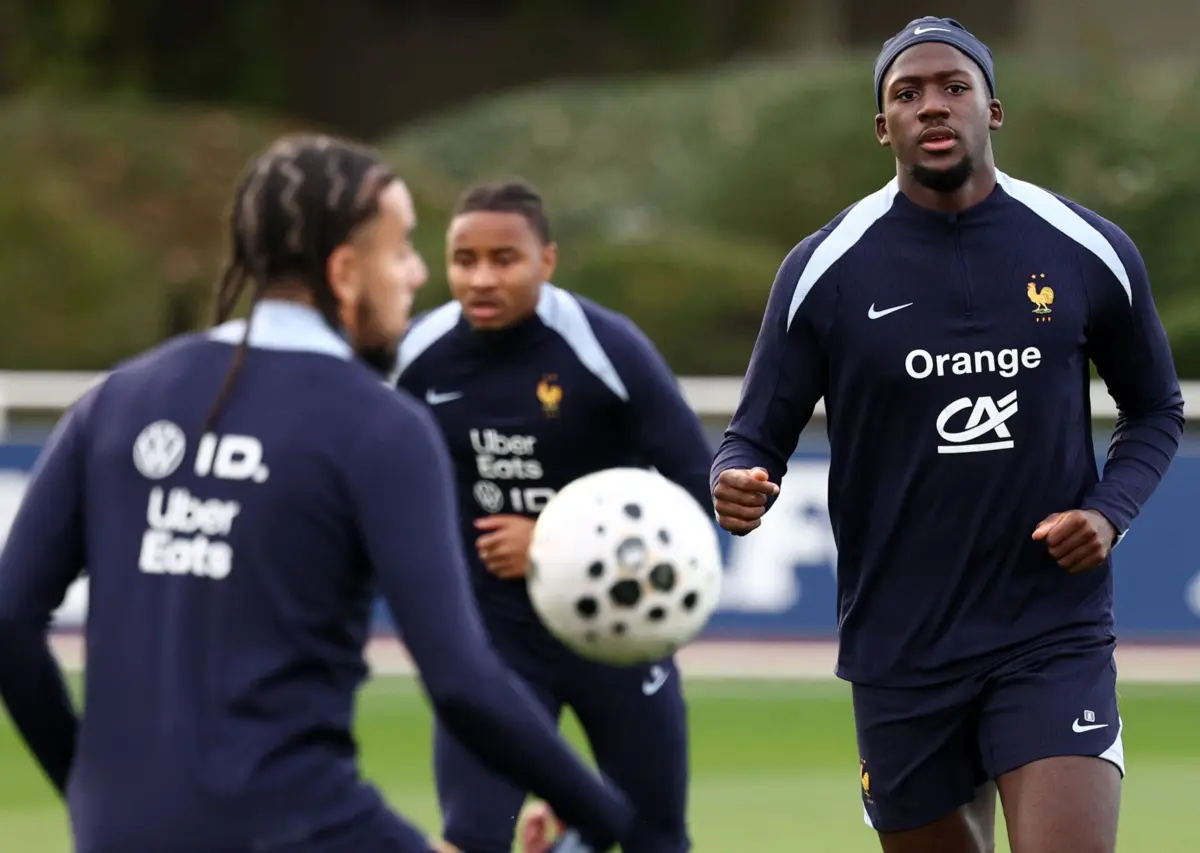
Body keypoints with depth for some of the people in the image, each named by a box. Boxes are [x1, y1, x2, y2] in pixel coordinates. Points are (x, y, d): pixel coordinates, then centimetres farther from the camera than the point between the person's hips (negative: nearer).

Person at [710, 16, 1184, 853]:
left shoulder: (1090, 253, 0)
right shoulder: (824, 271, -2)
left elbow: (1156, 409, 14)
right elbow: (756, 438, 1)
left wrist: (1112, 511, -4)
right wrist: (738, 487, -23)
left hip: (1055, 636, -1)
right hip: (901, 652, 1)